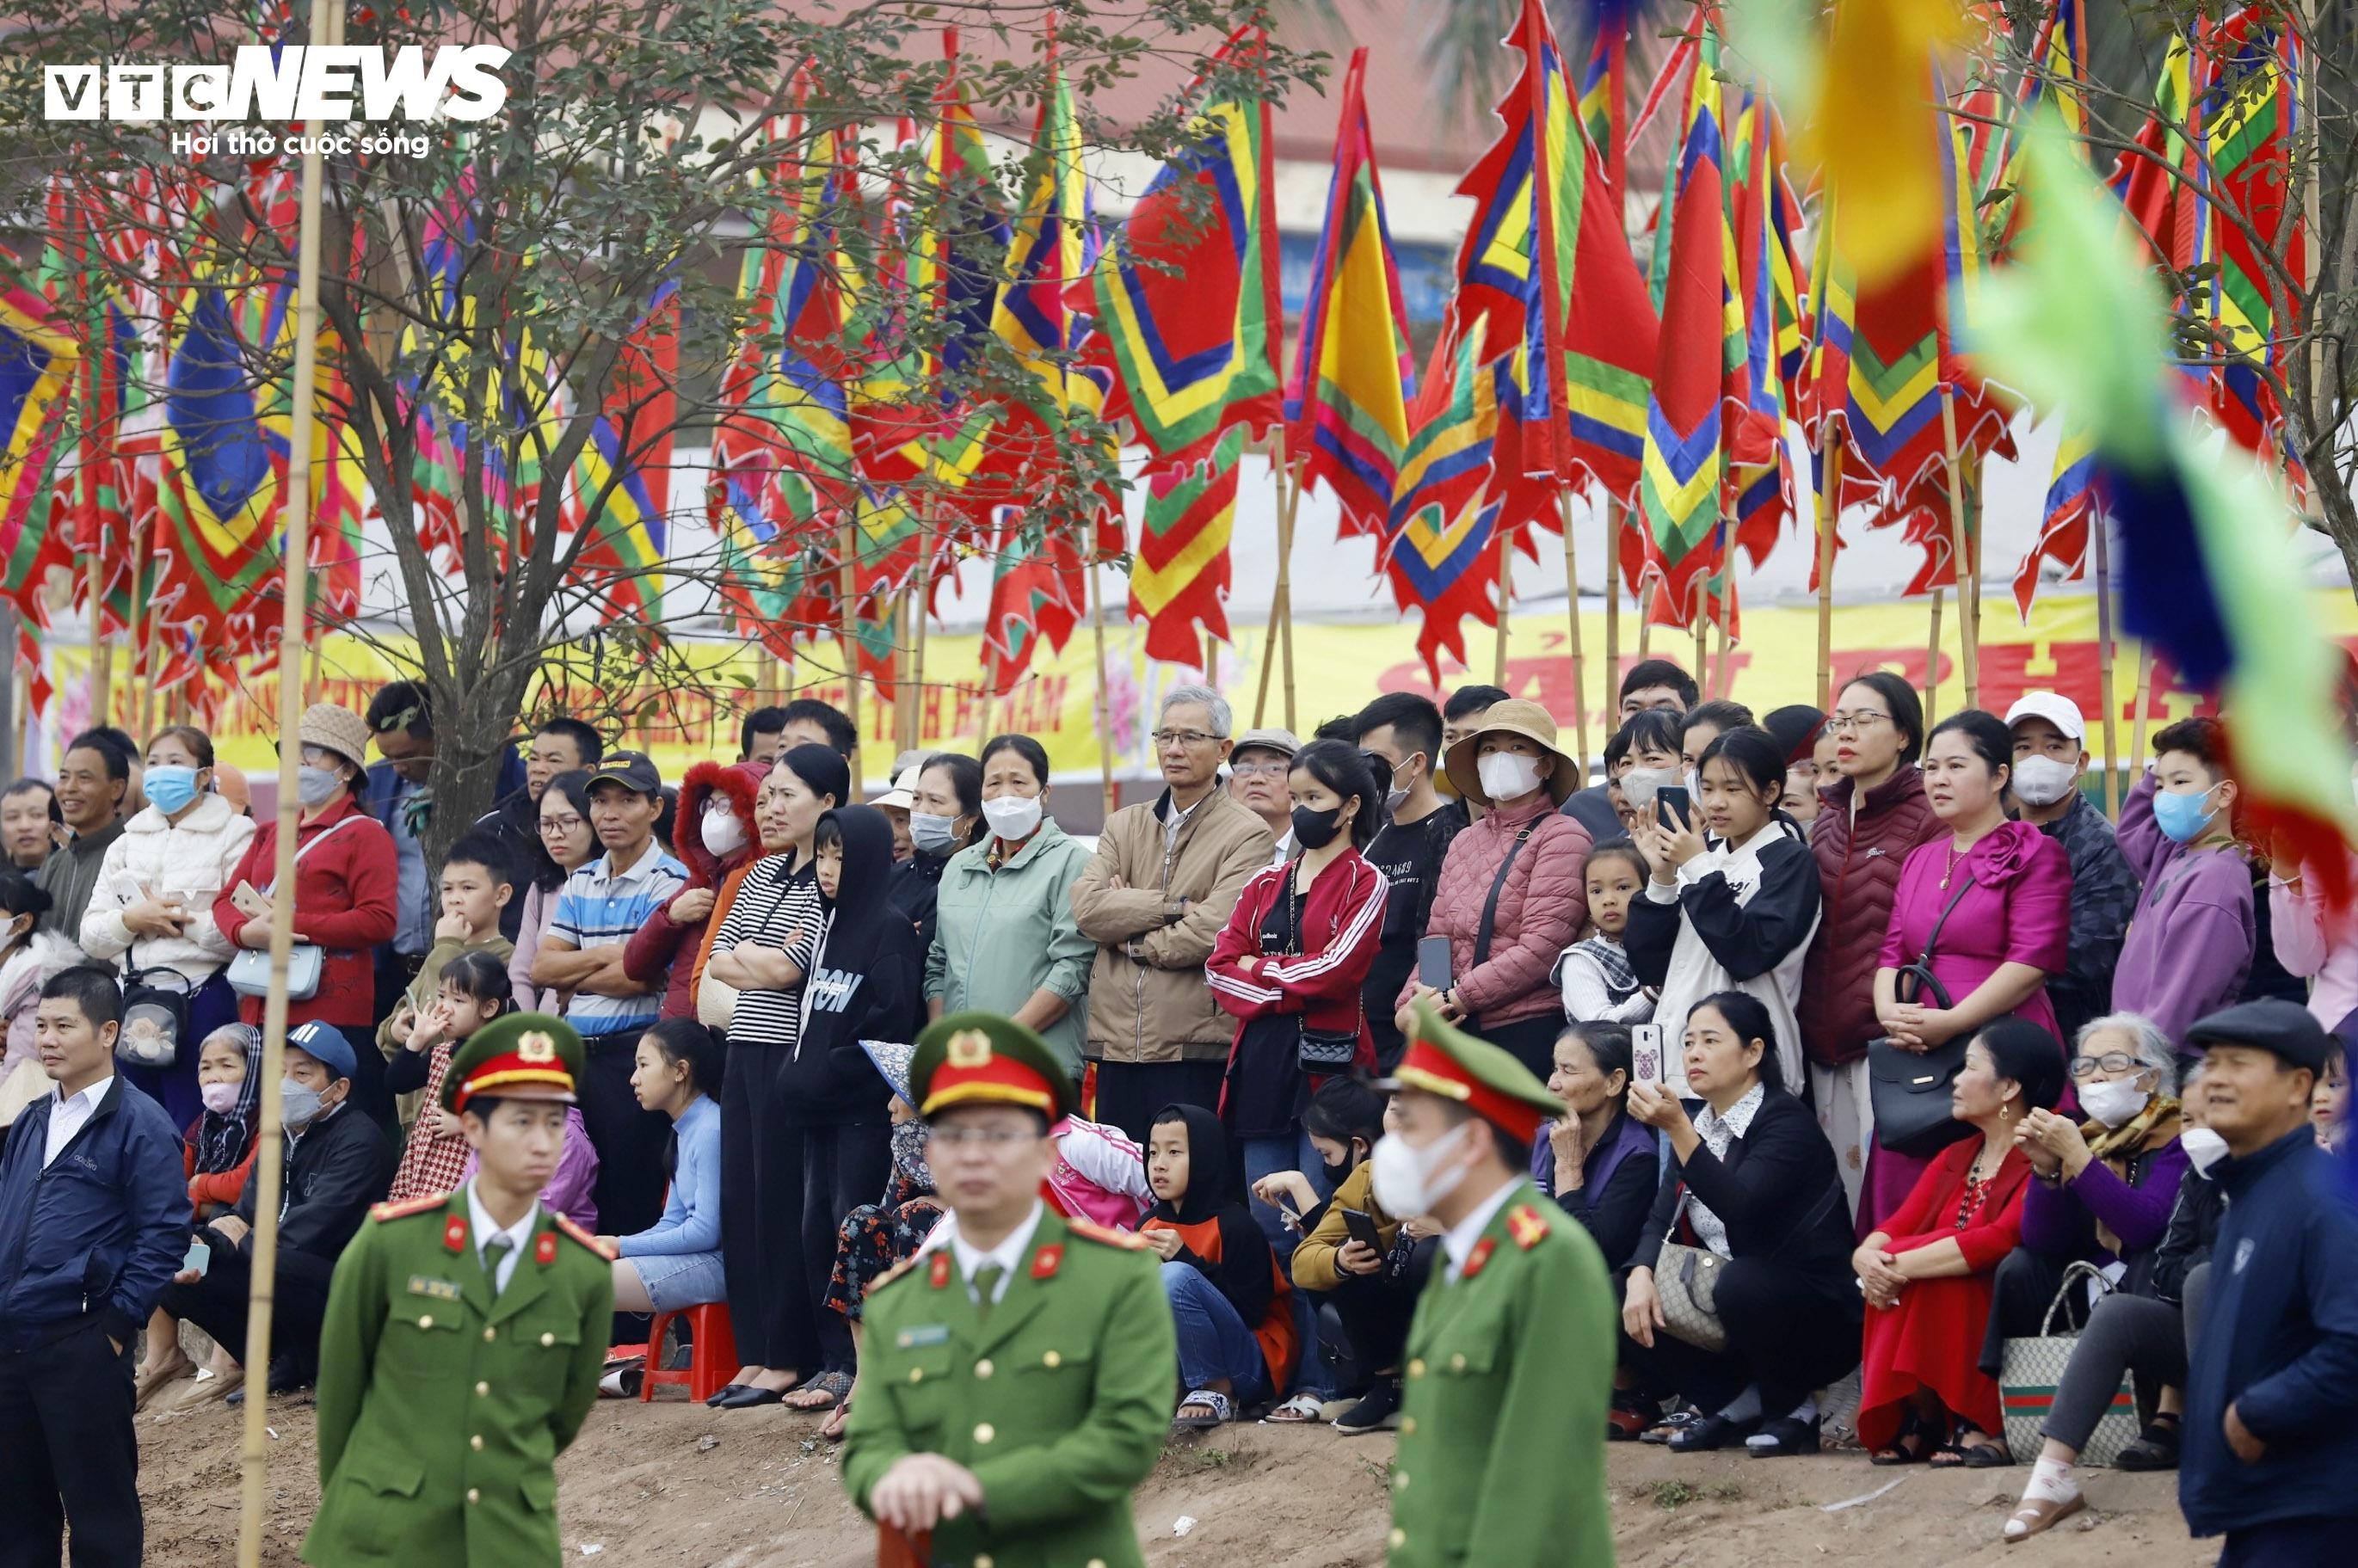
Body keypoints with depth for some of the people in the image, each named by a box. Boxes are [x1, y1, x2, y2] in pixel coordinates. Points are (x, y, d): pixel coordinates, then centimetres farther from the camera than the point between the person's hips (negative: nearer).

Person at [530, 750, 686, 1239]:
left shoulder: (669, 882, -7)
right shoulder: (581, 883, 15)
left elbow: (637, 976, -16)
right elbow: (542, 967, 6)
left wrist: (571, 974, -2)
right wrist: (605, 955, -8)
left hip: (633, 1052, -7)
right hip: (575, 1052, 7)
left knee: (630, 1203, -3)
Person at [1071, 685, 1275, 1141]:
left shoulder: (1248, 835, -1)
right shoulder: (1124, 825, 15)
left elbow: (1210, 933, -15)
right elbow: (1086, 906, -2)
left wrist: (1127, 935, -3)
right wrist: (1175, 907, -11)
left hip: (1197, 1051, -5)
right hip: (1118, 1047, 5)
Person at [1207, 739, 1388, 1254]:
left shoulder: (1364, 883, 1)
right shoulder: (1265, 886, 17)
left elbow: (1337, 969, -12)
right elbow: (1220, 967, 6)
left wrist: (1258, 968, 0)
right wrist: (1285, 994, -10)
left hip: (1329, 1065, -6)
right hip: (1262, 1067, 6)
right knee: (1268, 1228, 7)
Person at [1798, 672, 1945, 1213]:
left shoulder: (1929, 821, -6)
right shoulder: (1828, 823, 17)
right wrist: (1808, 1024, 14)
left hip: (1889, 1041, -7)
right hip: (1826, 1042, 7)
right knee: (1837, 1198, 9)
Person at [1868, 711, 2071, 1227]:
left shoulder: (2033, 855, -1)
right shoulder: (1920, 861, 22)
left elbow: (2033, 961, -11)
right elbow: (1893, 953, 19)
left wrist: (1951, 1021, -17)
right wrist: (1890, 1011, -4)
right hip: (1914, 1052, 7)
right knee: (1903, 1199, 1)